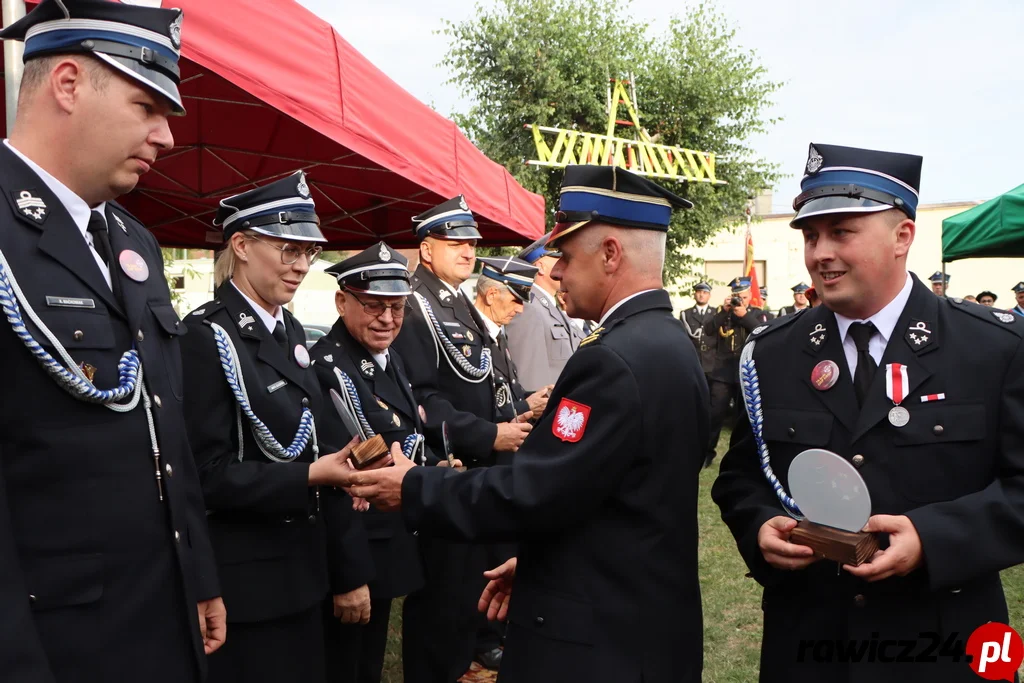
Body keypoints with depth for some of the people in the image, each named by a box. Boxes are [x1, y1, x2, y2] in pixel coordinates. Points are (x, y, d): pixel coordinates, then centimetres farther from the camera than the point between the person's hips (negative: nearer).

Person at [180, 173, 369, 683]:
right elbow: (209, 474, -18)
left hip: (302, 565, 8)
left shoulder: (290, 331, 8)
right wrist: (310, 478, -25)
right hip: (245, 579, -7)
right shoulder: (206, 337, -15)